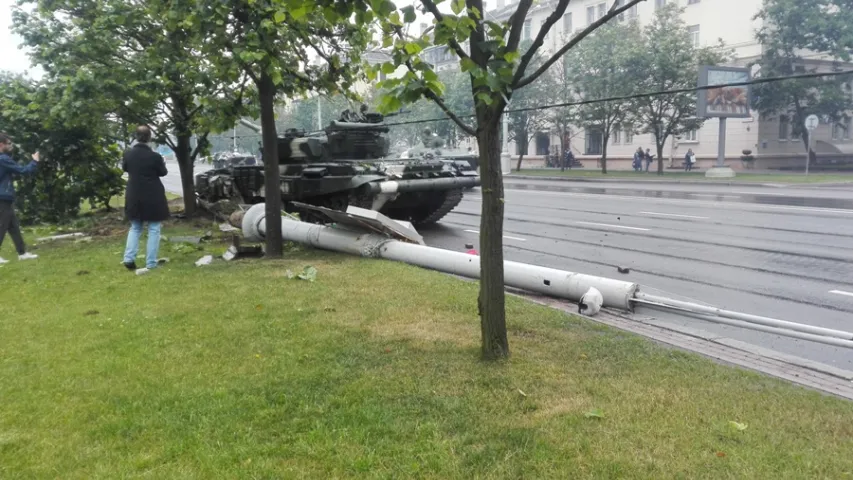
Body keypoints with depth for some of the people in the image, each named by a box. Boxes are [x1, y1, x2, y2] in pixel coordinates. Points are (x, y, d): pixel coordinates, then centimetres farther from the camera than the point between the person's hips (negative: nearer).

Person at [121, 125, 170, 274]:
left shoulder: (128, 153, -5)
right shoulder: (155, 156, -17)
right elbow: (163, 172, -1)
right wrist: (162, 162, 16)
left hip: (134, 196, 4)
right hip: (153, 197, -4)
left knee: (135, 228, 18)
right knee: (153, 230, 4)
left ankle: (129, 258, 8)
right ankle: (151, 264, 3)